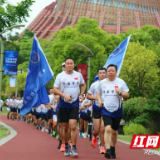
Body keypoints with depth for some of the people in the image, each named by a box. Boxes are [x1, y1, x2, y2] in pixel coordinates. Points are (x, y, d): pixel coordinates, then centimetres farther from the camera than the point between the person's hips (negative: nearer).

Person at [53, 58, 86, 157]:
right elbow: (55, 89, -4)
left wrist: (81, 94, 6)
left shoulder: (78, 75, 5)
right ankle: (66, 146, 25)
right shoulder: (60, 76, -1)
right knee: (65, 127, 7)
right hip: (63, 104, 0)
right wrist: (64, 95, -18)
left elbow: (83, 85, 21)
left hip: (74, 104, 0)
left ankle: (74, 148, -8)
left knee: (73, 126, -13)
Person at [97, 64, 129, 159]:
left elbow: (127, 95, -1)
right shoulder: (102, 83, 3)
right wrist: (99, 101, -1)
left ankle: (113, 150, 31)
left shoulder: (121, 82, -2)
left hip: (117, 111, 1)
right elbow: (98, 93, 18)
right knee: (108, 129, -20)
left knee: (114, 131, 12)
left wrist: (120, 93, -21)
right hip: (106, 110, -1)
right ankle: (108, 150, -25)